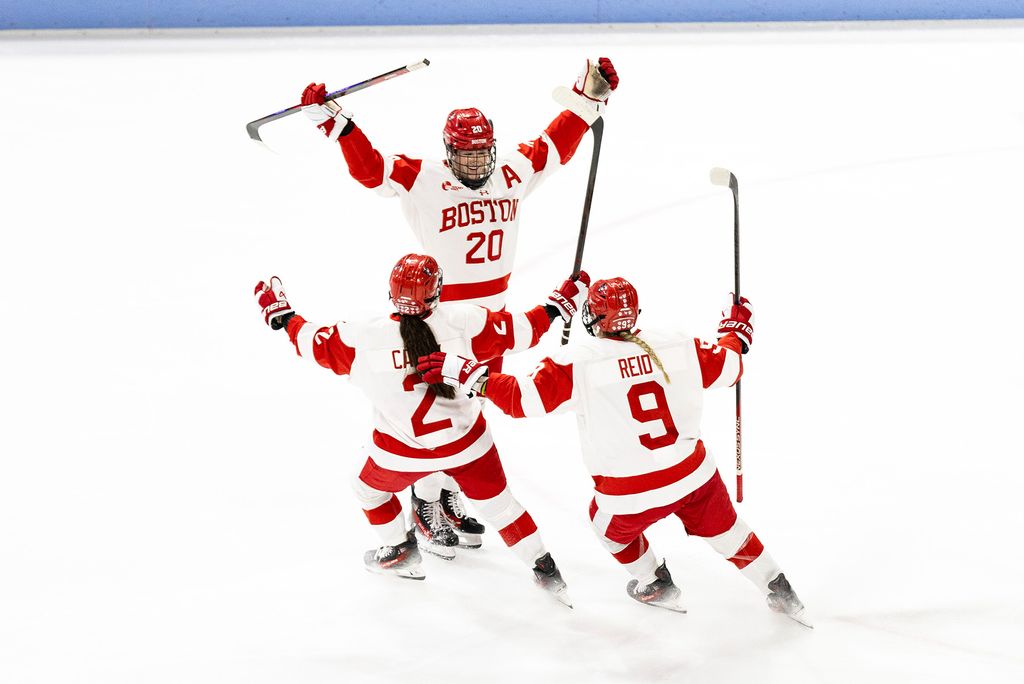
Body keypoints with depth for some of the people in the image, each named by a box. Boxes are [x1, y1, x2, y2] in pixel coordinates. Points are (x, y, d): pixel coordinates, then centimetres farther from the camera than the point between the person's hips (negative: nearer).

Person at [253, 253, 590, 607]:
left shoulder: (363, 339, -22)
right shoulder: (462, 320, -22)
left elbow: (315, 343, -8)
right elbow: (516, 332, -12)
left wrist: (280, 314, 8)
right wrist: (557, 306, 3)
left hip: (403, 452, -1)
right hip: (467, 441, 1)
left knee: (370, 488, 30)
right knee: (495, 499, 21)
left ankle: (400, 553, 43)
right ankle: (544, 567, 24)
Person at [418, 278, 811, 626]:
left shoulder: (577, 363, -18)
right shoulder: (677, 347, -7)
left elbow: (522, 399, -20)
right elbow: (727, 368, 8)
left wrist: (465, 375, -12)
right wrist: (737, 332, 28)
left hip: (632, 496, -3)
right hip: (694, 475, 3)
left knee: (611, 525, 31)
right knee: (720, 527, 28)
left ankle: (654, 587, 45)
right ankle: (778, 590, 36)